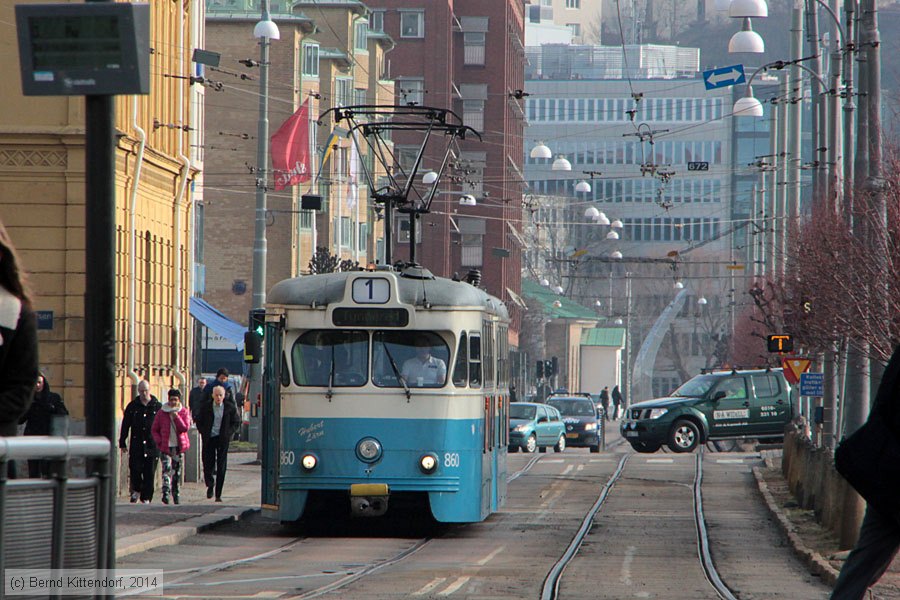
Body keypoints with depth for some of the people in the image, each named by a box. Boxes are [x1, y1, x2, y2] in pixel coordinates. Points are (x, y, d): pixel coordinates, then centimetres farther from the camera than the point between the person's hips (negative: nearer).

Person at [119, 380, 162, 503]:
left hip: (152, 445, -1)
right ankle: (137, 490, 21)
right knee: (135, 469, -6)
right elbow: (125, 425, 9)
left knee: (149, 473, -1)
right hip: (136, 444, 1)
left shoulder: (157, 406, 5)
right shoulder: (132, 406, 7)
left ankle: (146, 497, 5)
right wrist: (122, 442, 5)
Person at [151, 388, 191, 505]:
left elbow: (185, 428, -9)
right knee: (167, 468, -18)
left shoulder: (184, 412, 4)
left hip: (179, 446, 2)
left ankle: (175, 493, 21)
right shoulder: (162, 413, 2)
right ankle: (165, 492, -25)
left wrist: (176, 417, -17)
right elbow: (154, 430, 7)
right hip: (165, 446, -2)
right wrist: (159, 441, -8)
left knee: (177, 471, 8)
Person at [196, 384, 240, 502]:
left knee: (221, 467, -4)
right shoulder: (206, 407, 2)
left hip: (222, 439, -1)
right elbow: (199, 422, 11)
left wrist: (228, 433, -4)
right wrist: (203, 433, -3)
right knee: (208, 464, 1)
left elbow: (236, 422, 8)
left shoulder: (230, 407, 0)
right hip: (209, 439, 1)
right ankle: (210, 485, 30)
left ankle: (218, 494, 0)